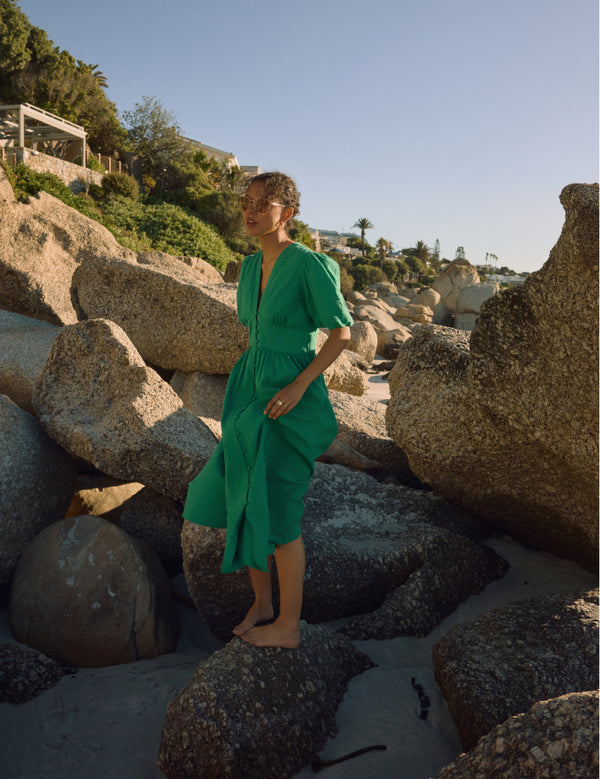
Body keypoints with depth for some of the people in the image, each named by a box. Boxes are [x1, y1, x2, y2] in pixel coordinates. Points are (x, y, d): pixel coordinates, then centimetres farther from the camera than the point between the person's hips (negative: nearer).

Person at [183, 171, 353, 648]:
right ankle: (262, 602, 29)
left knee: (276, 509, -2)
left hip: (292, 396, -8)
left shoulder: (310, 264, -12)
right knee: (241, 498, 10)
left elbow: (343, 332, -12)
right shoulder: (252, 267, 11)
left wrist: (297, 386, -20)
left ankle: (289, 625, 16)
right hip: (252, 391, 8)